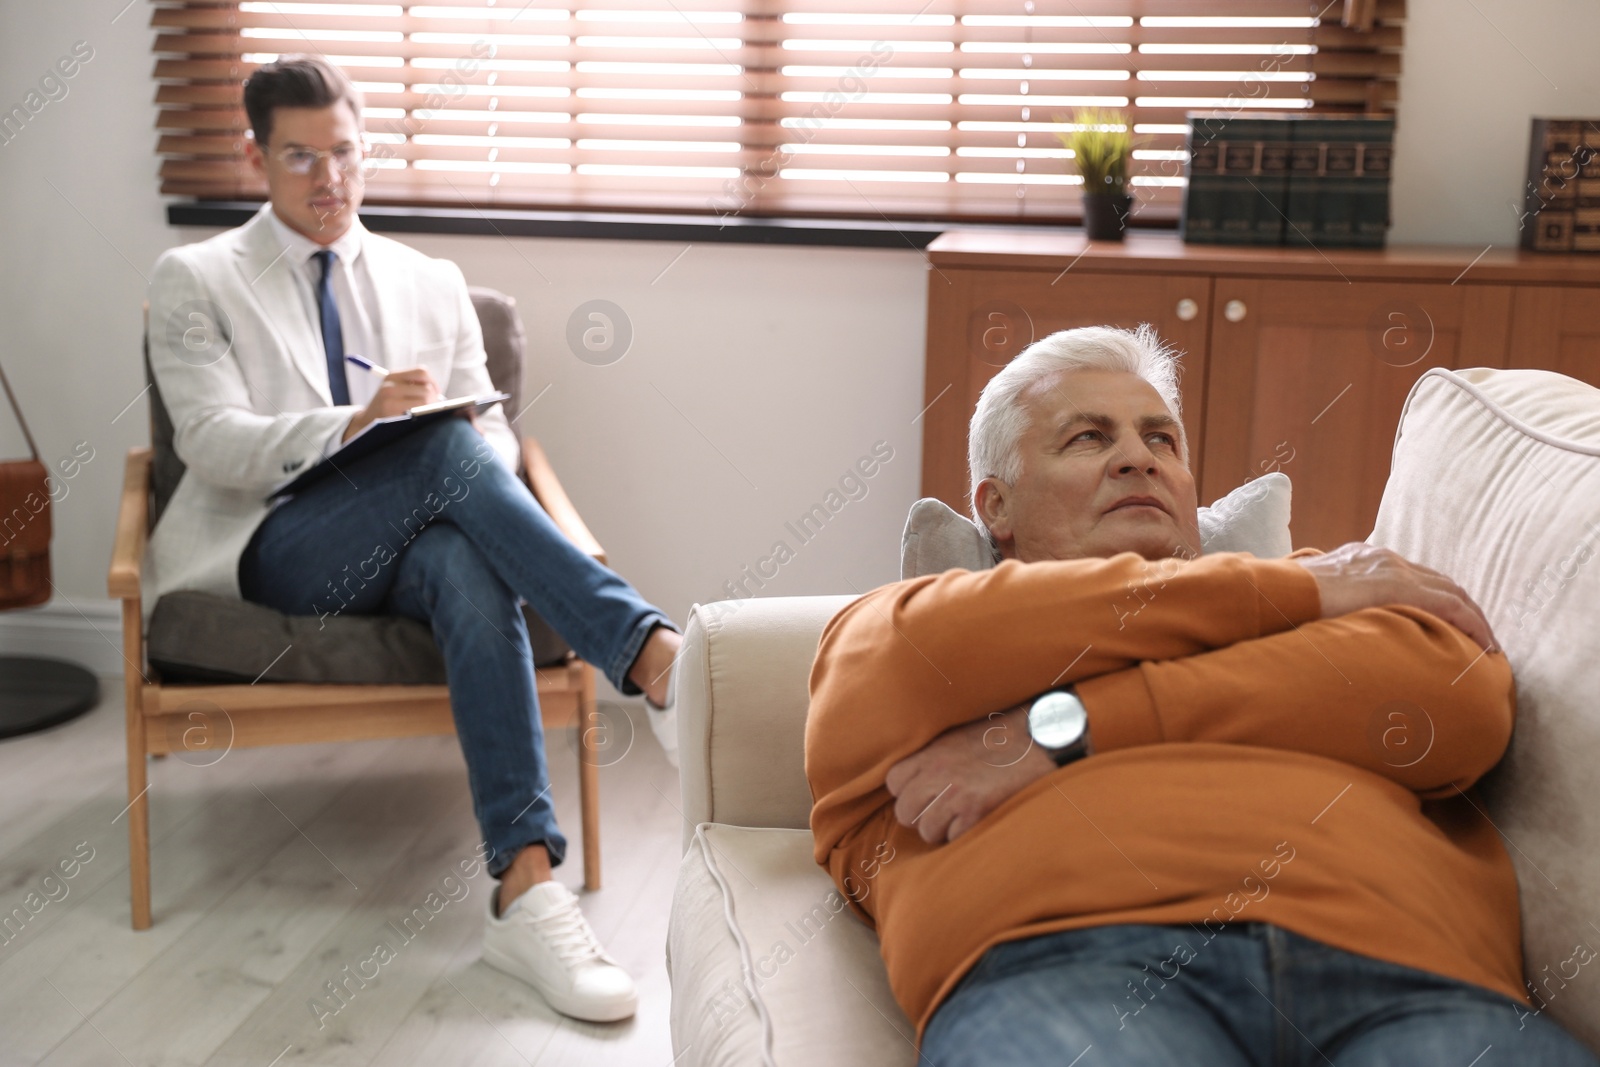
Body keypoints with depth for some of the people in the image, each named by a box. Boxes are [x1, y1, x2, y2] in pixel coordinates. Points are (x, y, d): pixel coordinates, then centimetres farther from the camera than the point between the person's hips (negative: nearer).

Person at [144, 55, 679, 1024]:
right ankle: (651, 650, -42)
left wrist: (479, 450, -11)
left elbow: (495, 433, 16)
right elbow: (213, 444, -4)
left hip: (418, 544, 3)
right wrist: (356, 425, -22)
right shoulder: (196, 280, 11)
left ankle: (527, 888, -46)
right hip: (284, 550, -2)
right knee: (446, 450, -33)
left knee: (469, 564, -37)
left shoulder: (432, 283, 22)